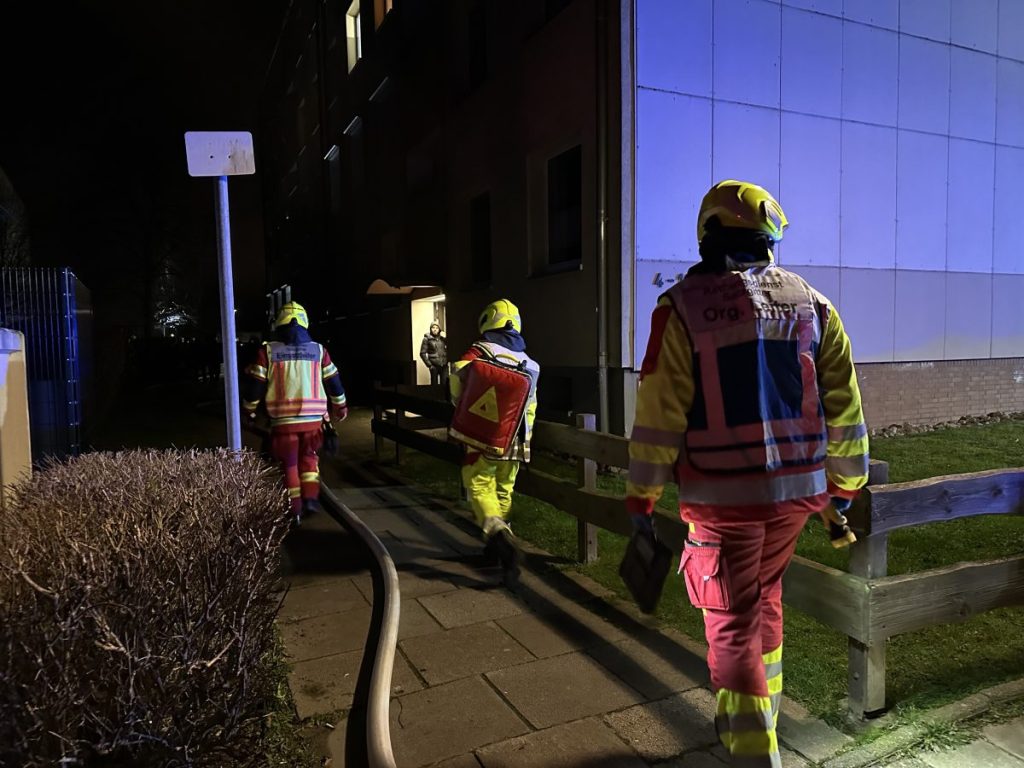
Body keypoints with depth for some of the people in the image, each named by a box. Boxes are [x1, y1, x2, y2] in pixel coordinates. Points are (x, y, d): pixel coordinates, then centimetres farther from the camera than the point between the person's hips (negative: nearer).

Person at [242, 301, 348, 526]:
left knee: (289, 464, 10)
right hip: (313, 417, 2)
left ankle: (295, 511, 13)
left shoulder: (268, 351, -2)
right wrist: (341, 407, 24)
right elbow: (333, 381, 10)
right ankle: (311, 498, 12)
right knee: (309, 457, 21)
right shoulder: (318, 350, 3)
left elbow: (255, 383, 1)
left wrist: (249, 409, 16)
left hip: (283, 419, -1)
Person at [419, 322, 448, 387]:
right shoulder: (427, 339, -1)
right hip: (434, 366, -3)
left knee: (445, 384, 0)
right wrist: (429, 365, -8)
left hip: (444, 365, 3)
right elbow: (423, 353, -4)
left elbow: (447, 350, 20)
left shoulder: (442, 339, 10)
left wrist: (447, 360, 5)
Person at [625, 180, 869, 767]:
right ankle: (759, 715, 42)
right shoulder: (811, 303, 3)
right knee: (765, 599, 24)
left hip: (721, 496, -5)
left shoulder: (684, 307, -9)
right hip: (798, 488, 5)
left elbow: (659, 415, -11)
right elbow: (843, 407, 5)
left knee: (734, 623, 9)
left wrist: (642, 498, -1)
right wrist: (844, 488, 17)